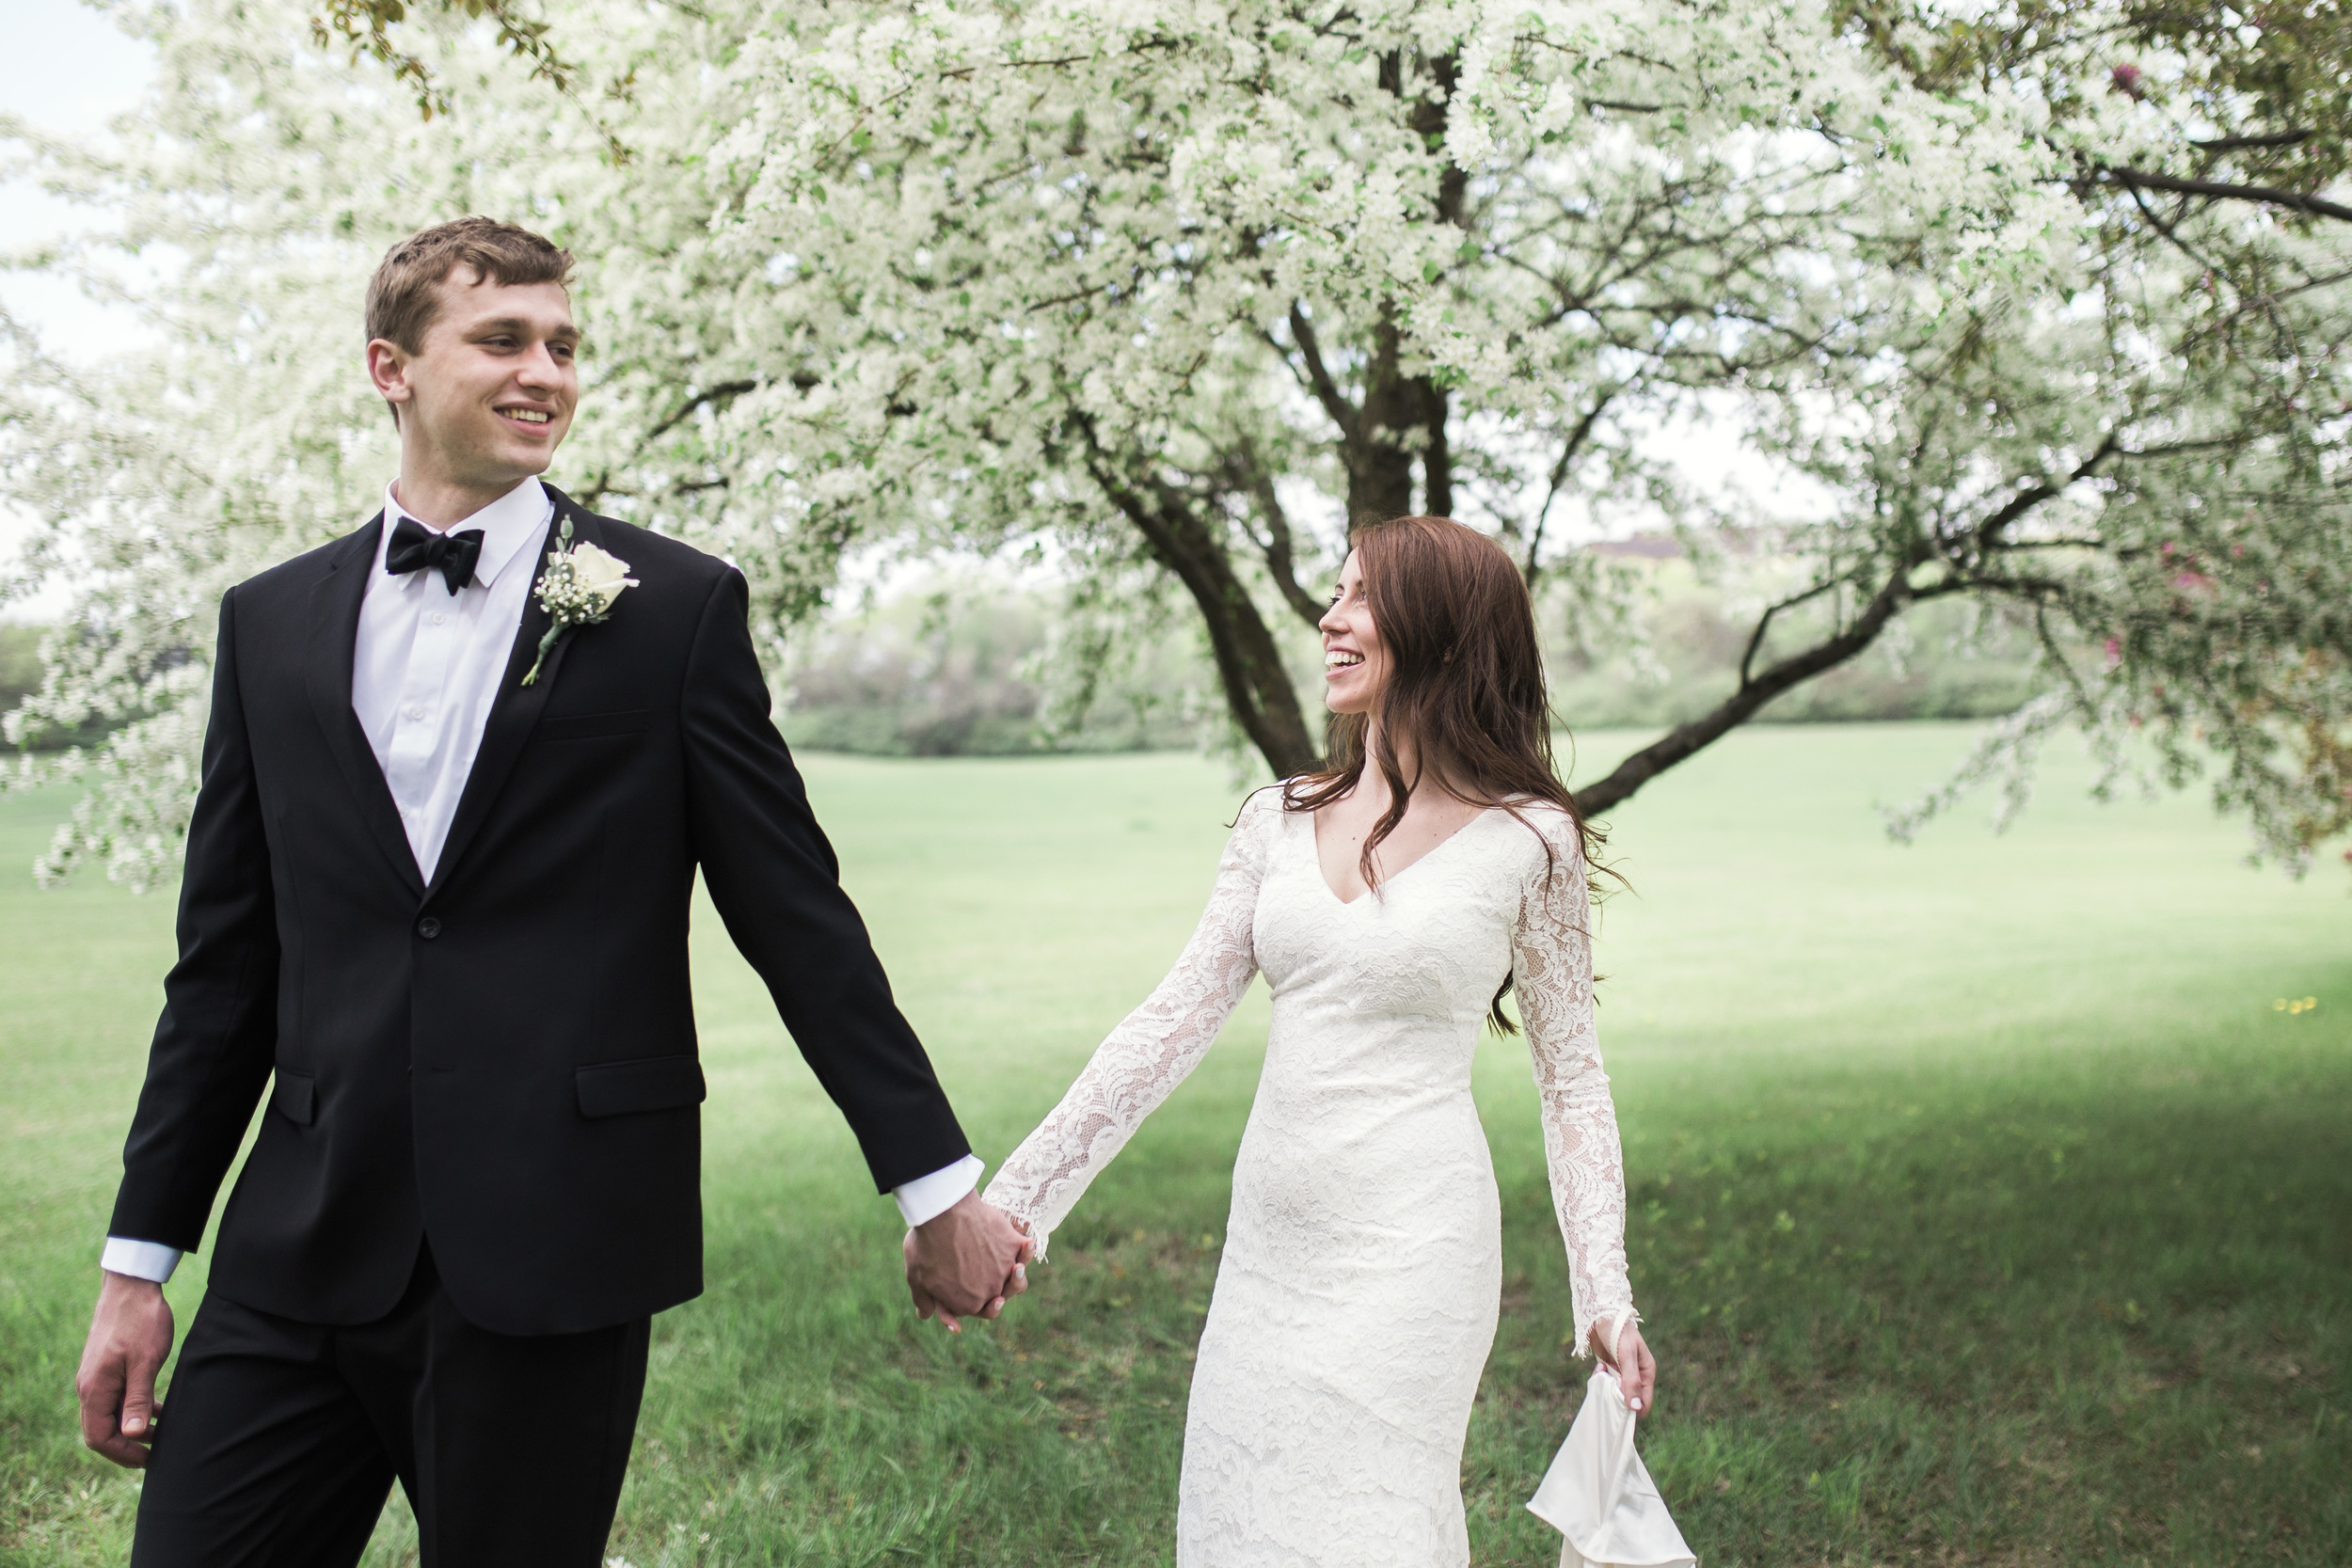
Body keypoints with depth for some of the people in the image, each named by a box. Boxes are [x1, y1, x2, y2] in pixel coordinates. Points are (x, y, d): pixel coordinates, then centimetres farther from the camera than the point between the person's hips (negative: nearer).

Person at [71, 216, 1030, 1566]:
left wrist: (936, 1181, 1)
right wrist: (141, 1259, 11)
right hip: (297, 1259, 3)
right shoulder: (271, 623, 10)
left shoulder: (675, 608, -1)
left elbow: (797, 916, 1)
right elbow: (226, 962, 12)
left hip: (552, 1261, -3)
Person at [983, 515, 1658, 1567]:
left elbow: (1571, 1077, 2)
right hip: (1267, 1244, 5)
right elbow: (1175, 1022, 5)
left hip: (1408, 1247, -5)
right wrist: (1018, 1196, 0)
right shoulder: (1280, 820, 7)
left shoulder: (1527, 840, -4)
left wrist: (1606, 1297, -2)